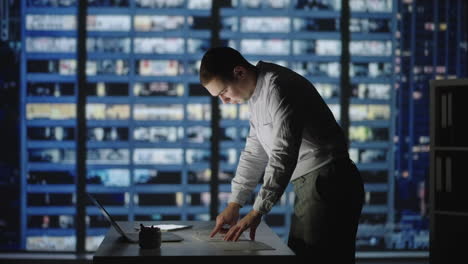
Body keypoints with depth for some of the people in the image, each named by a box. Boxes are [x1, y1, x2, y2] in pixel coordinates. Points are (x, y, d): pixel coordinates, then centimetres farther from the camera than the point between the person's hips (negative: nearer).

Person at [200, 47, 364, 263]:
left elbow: (283, 156, -23)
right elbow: (254, 154, 20)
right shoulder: (257, 96, 15)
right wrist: (234, 204, 13)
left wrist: (257, 212, -21)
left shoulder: (277, 87, -17)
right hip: (308, 183, 10)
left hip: (327, 182, -10)